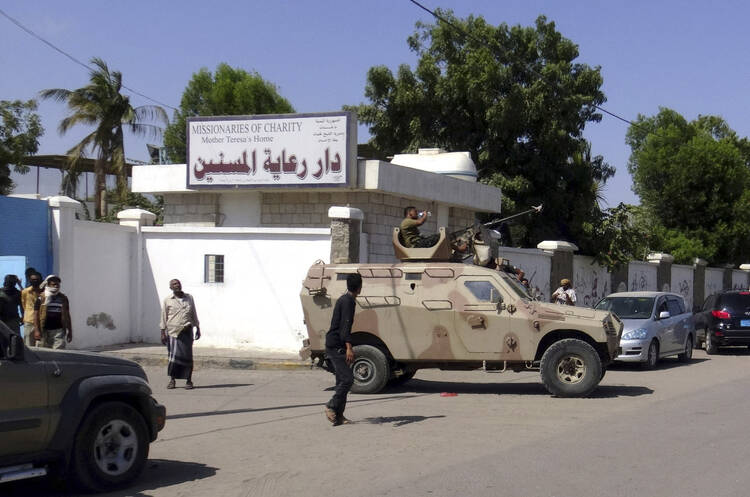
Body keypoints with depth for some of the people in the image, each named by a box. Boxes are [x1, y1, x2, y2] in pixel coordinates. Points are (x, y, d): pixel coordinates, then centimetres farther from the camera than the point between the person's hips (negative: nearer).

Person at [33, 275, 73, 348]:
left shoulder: (63, 298, 11)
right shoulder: (41, 298, 3)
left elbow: (67, 315, 14)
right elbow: (36, 315, 0)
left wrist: (70, 331, 10)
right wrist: (36, 330, -9)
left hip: (58, 330, 1)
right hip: (44, 330, -1)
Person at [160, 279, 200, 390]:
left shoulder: (189, 298, 11)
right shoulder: (167, 301, 3)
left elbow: (194, 314, 17)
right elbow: (163, 318, 4)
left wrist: (198, 328, 14)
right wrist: (163, 333, -1)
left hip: (186, 331, 1)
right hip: (172, 331, -1)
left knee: (187, 356, -2)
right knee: (173, 355, 0)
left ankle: (188, 381, 5)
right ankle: (172, 379, 16)